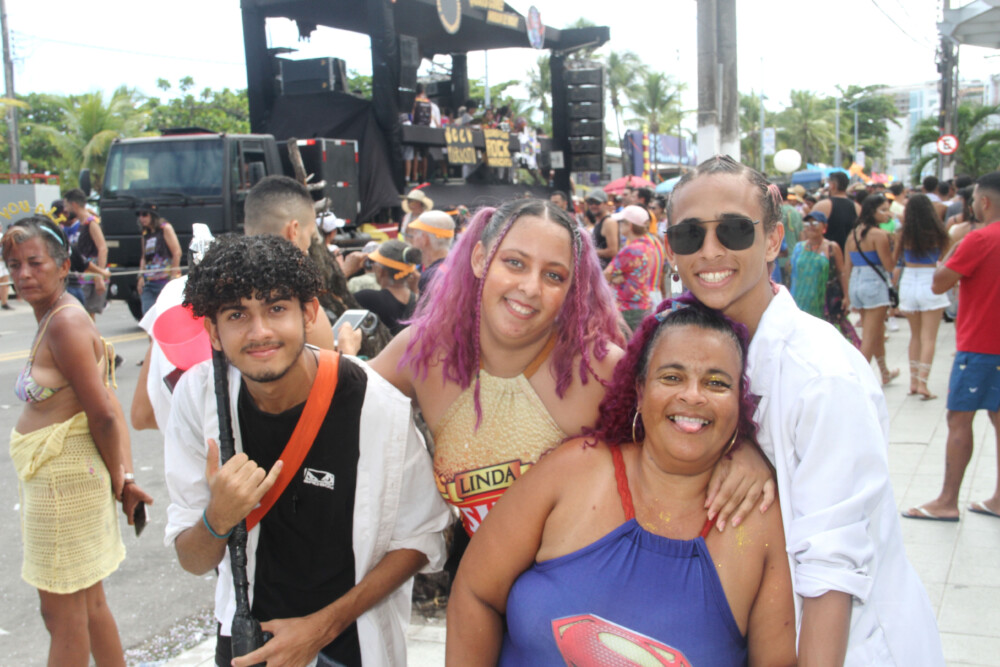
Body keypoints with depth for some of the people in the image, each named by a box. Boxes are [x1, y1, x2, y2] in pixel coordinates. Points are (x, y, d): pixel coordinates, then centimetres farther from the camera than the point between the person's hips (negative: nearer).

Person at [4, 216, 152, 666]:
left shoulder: (64, 323, -20)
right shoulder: (54, 317, 9)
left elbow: (103, 415, -20)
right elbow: (108, 406, 8)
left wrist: (117, 478, -7)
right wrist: (125, 473, 3)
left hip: (63, 476, -9)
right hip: (53, 473, 9)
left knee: (62, 611, 5)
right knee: (88, 603, 21)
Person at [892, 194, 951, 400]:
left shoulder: (905, 233, -5)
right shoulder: (938, 233, -7)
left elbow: (893, 260, 7)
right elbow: (942, 255, 9)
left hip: (908, 281, 2)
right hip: (930, 282, -2)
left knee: (915, 335, 16)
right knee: (929, 338, 0)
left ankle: (914, 382, 16)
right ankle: (922, 383, -8)